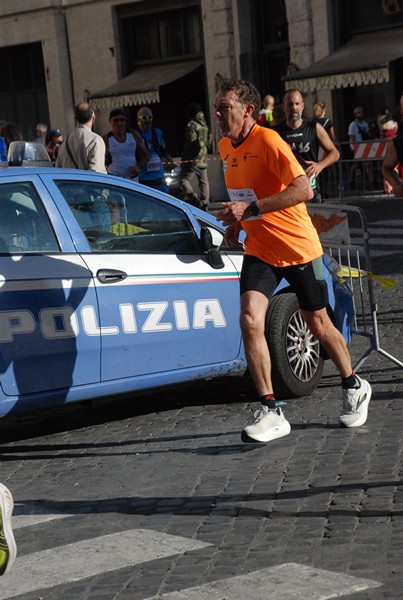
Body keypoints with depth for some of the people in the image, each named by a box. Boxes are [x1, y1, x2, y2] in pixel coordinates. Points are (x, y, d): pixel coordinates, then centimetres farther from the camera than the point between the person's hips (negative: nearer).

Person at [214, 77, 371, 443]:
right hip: (259, 250, 5)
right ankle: (270, 413, -12)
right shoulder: (226, 148, 4)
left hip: (299, 248, -5)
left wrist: (250, 209, -33)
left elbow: (303, 190, -30)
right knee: (250, 320, -17)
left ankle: (354, 387, 37)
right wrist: (237, 221, 7)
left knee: (318, 324, 10)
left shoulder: (267, 140, -19)